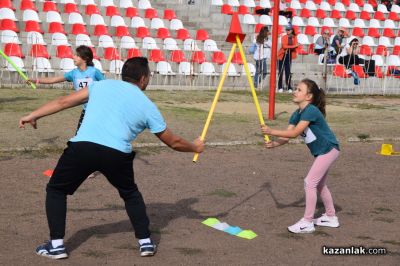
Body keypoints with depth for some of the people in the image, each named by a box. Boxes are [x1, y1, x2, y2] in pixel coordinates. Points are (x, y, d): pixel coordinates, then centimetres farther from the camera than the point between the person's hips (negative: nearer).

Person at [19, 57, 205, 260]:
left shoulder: (102, 85, 20)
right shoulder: (148, 106, 19)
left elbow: (64, 102, 17)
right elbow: (173, 142, 26)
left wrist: (33, 115, 26)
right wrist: (195, 147, 45)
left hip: (82, 146, 0)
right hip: (117, 154, 1)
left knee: (55, 190, 22)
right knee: (131, 194, 30)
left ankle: (56, 245, 14)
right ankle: (145, 242, 26)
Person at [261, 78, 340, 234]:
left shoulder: (311, 111, -23)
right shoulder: (297, 114, 5)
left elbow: (294, 133, -29)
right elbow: (287, 135, -3)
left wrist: (272, 132, -30)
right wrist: (274, 144, -21)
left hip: (328, 149, -10)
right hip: (321, 151, 10)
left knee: (310, 182, -12)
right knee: (320, 184, 20)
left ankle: (307, 222, -6)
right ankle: (331, 217, 35)